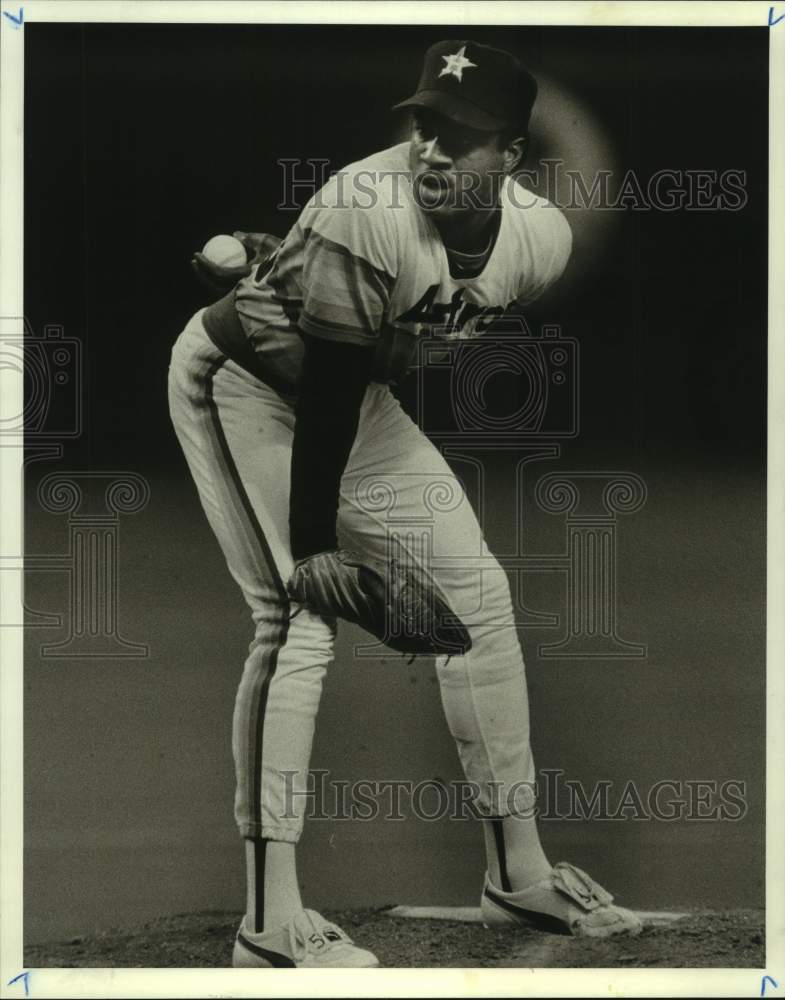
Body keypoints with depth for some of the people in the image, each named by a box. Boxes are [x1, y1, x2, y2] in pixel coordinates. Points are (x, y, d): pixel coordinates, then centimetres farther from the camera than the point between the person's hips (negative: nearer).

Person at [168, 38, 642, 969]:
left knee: (478, 594, 6)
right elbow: (323, 403, -32)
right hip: (241, 376, -7)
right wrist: (311, 549, -31)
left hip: (363, 394, 7)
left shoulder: (541, 238, -14)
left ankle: (517, 872, 18)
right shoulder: (368, 210, -33)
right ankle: (270, 923, -12)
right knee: (301, 617, -17)